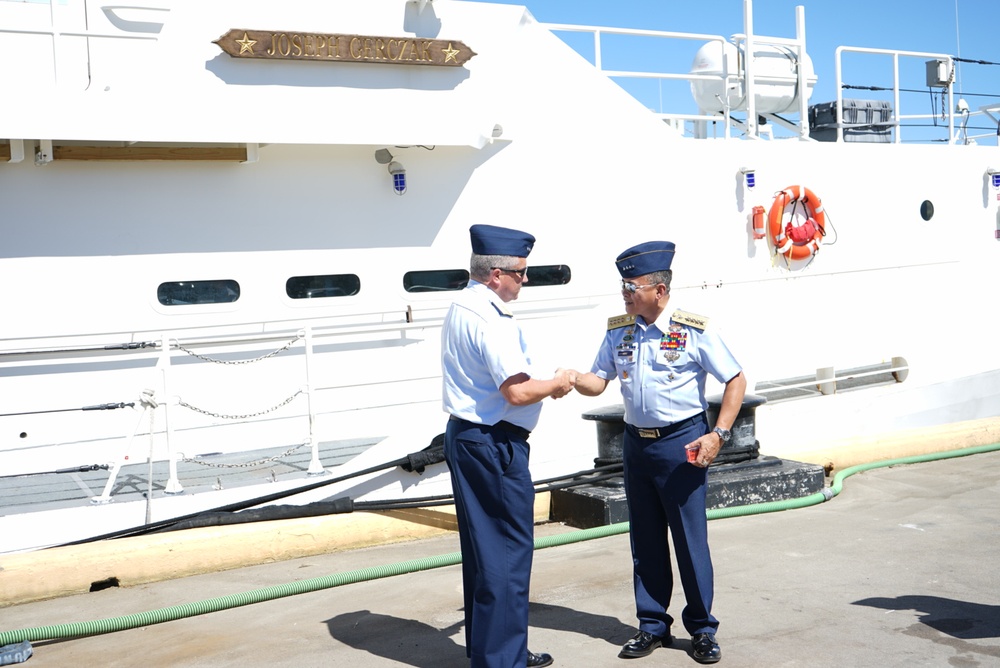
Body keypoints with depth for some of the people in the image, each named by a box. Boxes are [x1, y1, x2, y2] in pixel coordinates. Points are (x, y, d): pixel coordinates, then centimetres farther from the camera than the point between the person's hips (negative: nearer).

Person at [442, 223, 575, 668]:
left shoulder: (460, 310, 12)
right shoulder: (491, 319, -20)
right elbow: (517, 391, -25)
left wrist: (541, 384, 13)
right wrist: (555, 385, -6)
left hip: (463, 435, 10)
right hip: (494, 444, -10)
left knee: (481, 548, 17)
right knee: (510, 550, -1)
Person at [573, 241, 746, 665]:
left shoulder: (693, 331, -9)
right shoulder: (618, 332, 6)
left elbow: (735, 380, -6)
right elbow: (598, 382, 6)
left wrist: (718, 435, -13)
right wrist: (570, 379, -16)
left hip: (681, 443, -5)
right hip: (636, 443, 5)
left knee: (690, 540, 1)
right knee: (645, 541, 12)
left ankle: (702, 630, 16)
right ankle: (653, 626, 24)